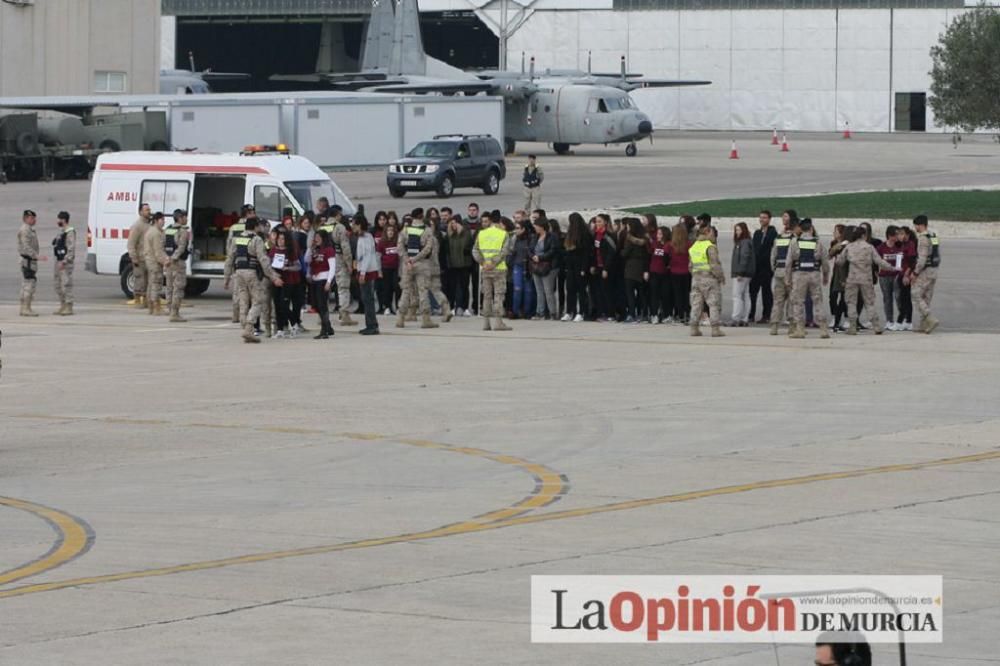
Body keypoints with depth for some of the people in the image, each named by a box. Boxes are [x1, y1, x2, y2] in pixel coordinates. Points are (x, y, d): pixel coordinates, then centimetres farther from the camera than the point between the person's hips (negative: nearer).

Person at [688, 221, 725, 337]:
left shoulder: (693, 247, 10)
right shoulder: (710, 247, -13)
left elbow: (691, 266, 13)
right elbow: (714, 265, -16)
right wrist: (721, 276, -5)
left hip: (696, 278, 7)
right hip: (710, 279, -7)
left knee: (696, 304, 11)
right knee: (714, 304, -2)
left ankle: (694, 328, 11)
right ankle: (715, 329, -6)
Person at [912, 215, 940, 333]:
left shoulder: (923, 238, -16)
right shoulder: (934, 237, 13)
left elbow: (922, 258, -22)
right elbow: (938, 256, 16)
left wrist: (915, 273, -16)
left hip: (925, 270, -9)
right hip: (934, 270, 9)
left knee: (917, 296, -4)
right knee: (927, 298, 12)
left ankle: (931, 320, -15)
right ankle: (924, 325, 14)